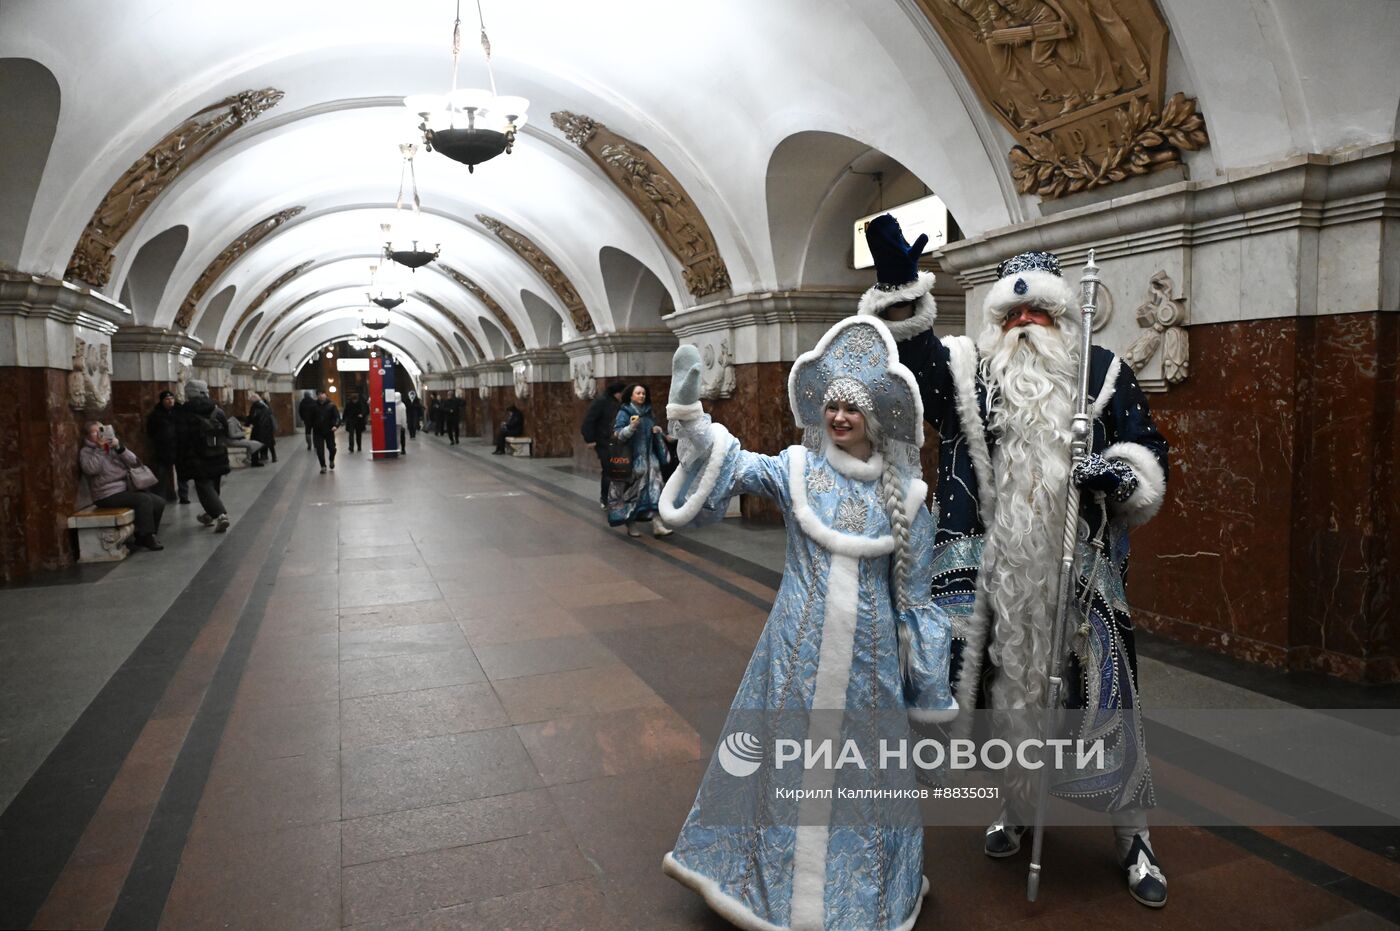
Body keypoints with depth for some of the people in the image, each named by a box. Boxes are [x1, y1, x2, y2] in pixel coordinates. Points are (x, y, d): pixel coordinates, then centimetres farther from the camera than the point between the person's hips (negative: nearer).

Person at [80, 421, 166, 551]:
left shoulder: (113, 447, 15)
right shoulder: (86, 451, 0)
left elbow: (133, 462, 3)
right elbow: (90, 469, -20)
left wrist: (119, 448, -10)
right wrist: (99, 449, -18)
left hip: (126, 488, 7)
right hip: (108, 495, -7)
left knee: (159, 502, -8)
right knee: (144, 500, -26)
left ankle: (142, 536, 4)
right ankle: (147, 537, -18)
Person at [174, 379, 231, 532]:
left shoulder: (183, 413, -7)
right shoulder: (218, 411, 5)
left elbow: (181, 440, -7)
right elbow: (226, 434, 10)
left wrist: (180, 462, 0)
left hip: (198, 459, -4)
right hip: (218, 457, 5)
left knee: (204, 486, -3)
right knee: (214, 485, 17)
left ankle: (220, 514, -21)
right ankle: (210, 514, 30)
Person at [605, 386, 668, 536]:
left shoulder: (648, 412, 11)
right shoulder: (624, 413, -7)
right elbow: (618, 435, -15)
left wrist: (657, 431, 2)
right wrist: (631, 427, -30)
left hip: (649, 458, 5)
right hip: (631, 459, -5)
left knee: (653, 489, -5)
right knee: (630, 491, 2)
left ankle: (656, 524, -7)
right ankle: (629, 525, 13)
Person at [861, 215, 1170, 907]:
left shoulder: (1104, 372, 6)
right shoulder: (963, 368, 5)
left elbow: (1148, 447, 7)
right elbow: (907, 349, -12)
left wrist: (1124, 472, -16)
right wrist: (898, 284, -28)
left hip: (1078, 574, 0)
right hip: (989, 570, 1)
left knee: (1100, 694, 3)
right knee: (1005, 686, 13)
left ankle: (1132, 834, 25)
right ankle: (1017, 805, 37)